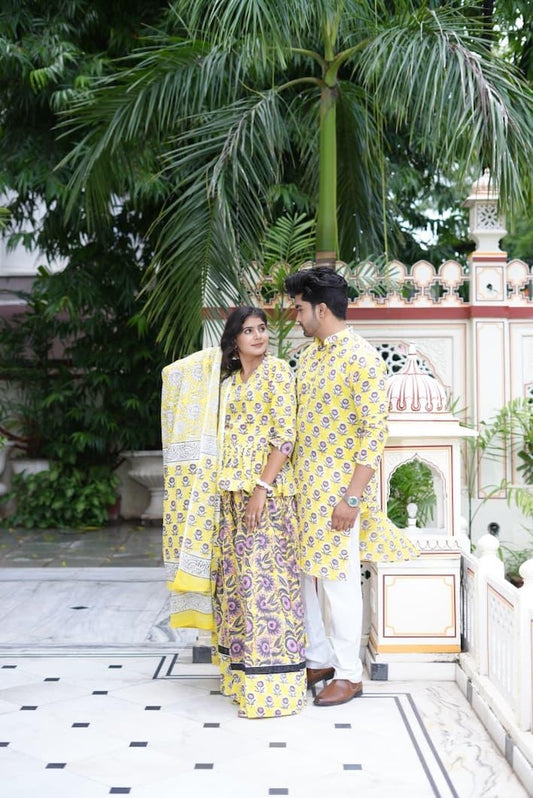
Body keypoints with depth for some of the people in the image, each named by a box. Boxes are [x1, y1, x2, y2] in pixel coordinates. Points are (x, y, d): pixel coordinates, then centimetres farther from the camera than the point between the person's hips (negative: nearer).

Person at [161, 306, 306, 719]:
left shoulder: (277, 370, -5)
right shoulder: (228, 377, 14)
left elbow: (285, 434, -12)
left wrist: (263, 488, -19)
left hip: (266, 488, -7)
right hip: (231, 491, 7)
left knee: (264, 575, -6)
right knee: (236, 572, 10)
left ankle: (271, 683, 3)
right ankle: (242, 669, 23)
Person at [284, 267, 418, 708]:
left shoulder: (362, 358, -16)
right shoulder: (309, 355, 11)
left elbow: (375, 431, -19)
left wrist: (353, 497, -21)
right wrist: (293, 479, 15)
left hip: (339, 489, -8)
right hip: (304, 485, 8)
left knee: (338, 581, 1)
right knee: (309, 574, 14)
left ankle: (349, 673, 16)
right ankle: (319, 659, 29)